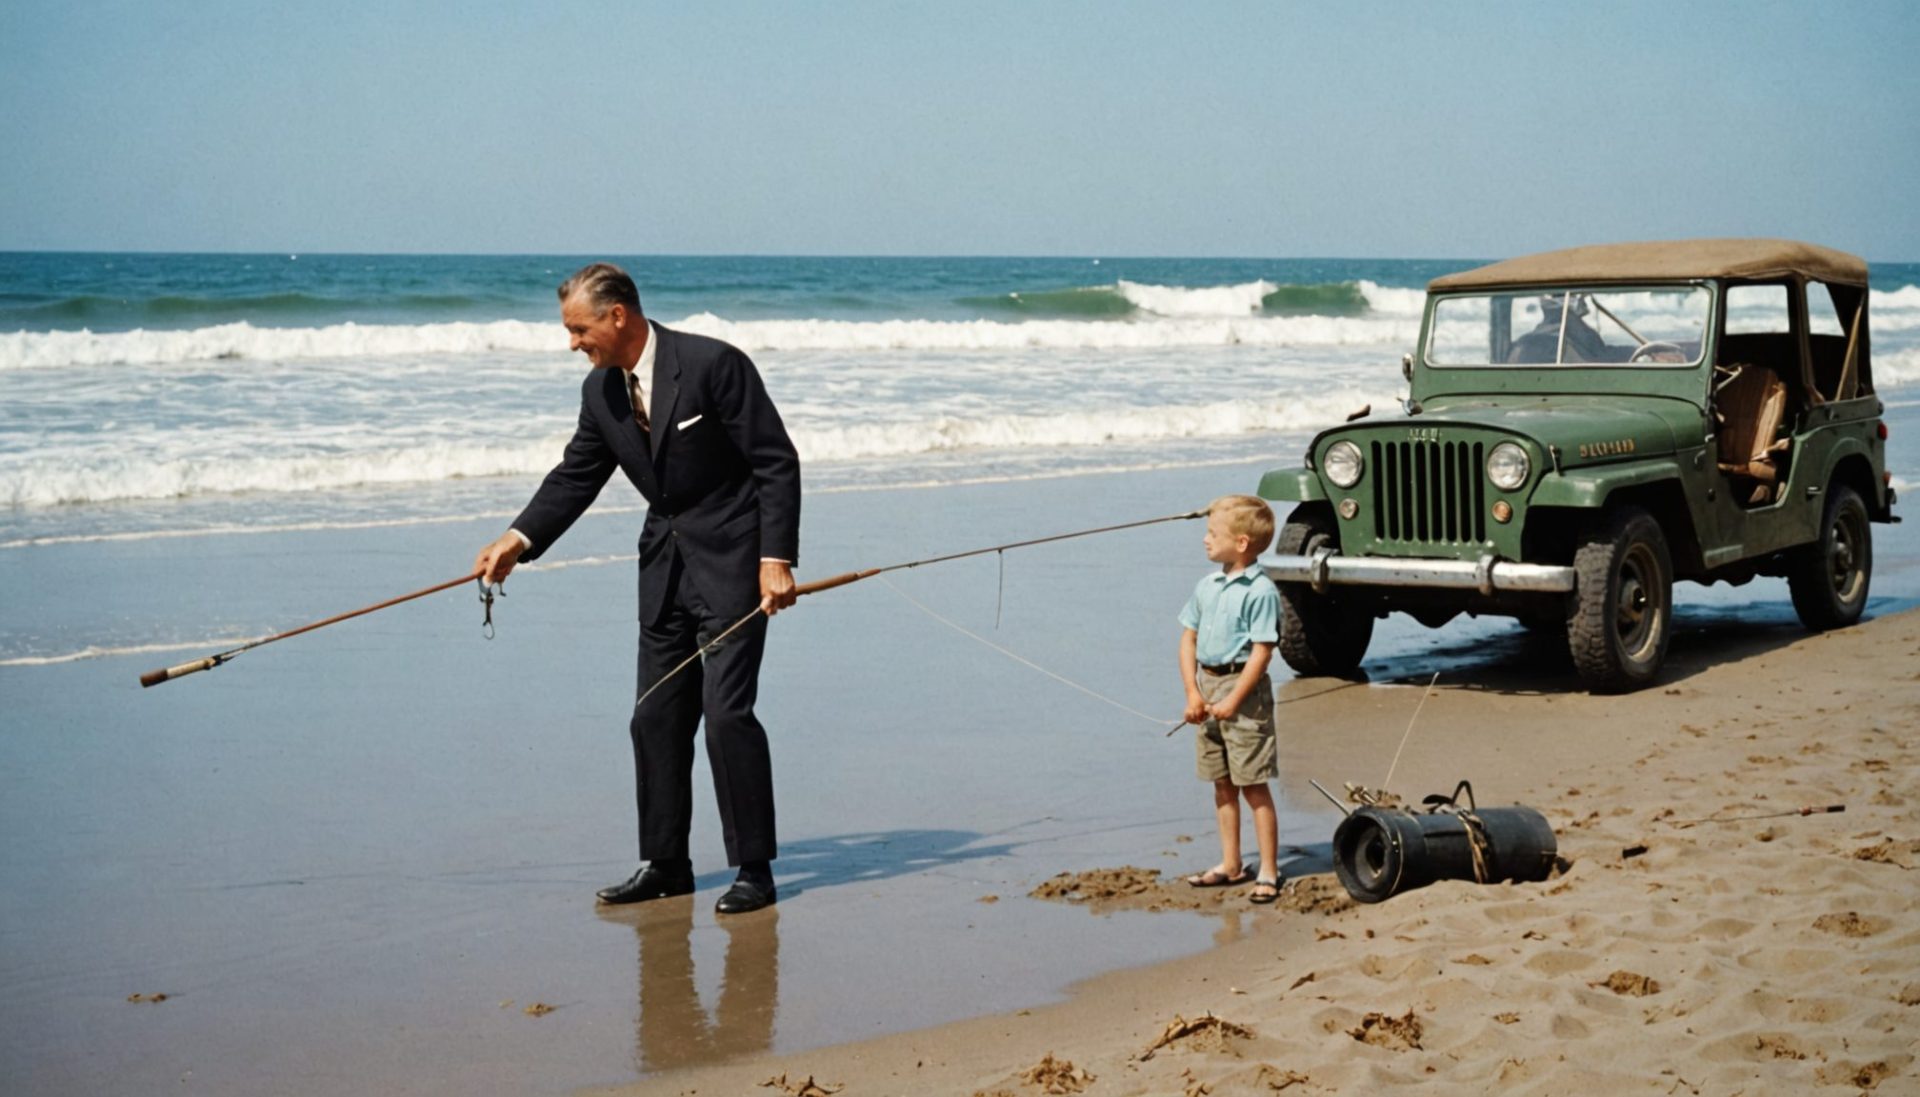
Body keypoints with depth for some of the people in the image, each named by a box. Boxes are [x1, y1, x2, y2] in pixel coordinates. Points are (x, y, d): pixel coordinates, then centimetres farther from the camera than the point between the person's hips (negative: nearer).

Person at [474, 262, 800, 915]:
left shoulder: (713, 364, -17)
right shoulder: (600, 391, 4)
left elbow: (777, 462, -15)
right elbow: (576, 476, 14)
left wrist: (776, 558, -20)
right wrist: (518, 539, 0)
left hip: (731, 557, -7)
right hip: (665, 561, 7)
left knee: (726, 712, -12)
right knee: (655, 717, 9)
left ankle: (755, 869, -2)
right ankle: (665, 865, 20)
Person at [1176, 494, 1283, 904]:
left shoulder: (1261, 591, -14)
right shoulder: (1206, 586, 8)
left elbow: (1262, 652, -16)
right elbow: (1189, 639, 10)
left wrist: (1233, 701, -18)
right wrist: (1193, 693, -1)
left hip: (1244, 689, -7)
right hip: (1207, 683, 7)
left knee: (1254, 785, -3)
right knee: (1222, 784, 14)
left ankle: (1268, 872, 3)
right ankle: (1231, 865, 24)